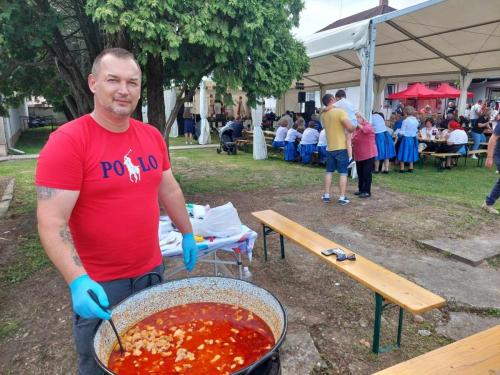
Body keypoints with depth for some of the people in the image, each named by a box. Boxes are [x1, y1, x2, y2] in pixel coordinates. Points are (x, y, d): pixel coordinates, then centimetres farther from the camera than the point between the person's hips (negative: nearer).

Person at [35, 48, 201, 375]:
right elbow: (52, 224, -21)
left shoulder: (152, 136, 2)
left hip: (153, 271, 5)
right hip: (99, 284, -5)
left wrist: (188, 234, 15)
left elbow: (170, 190, 13)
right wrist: (78, 281, -31)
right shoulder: (67, 141, -17)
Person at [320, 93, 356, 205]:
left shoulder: (323, 115, 9)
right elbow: (350, 127, -21)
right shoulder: (340, 111, -13)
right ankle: (342, 197, 0)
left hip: (329, 147, 5)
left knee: (329, 172, 14)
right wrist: (355, 127, 1)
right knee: (343, 172, 0)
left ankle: (326, 195, 14)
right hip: (341, 147, -5)